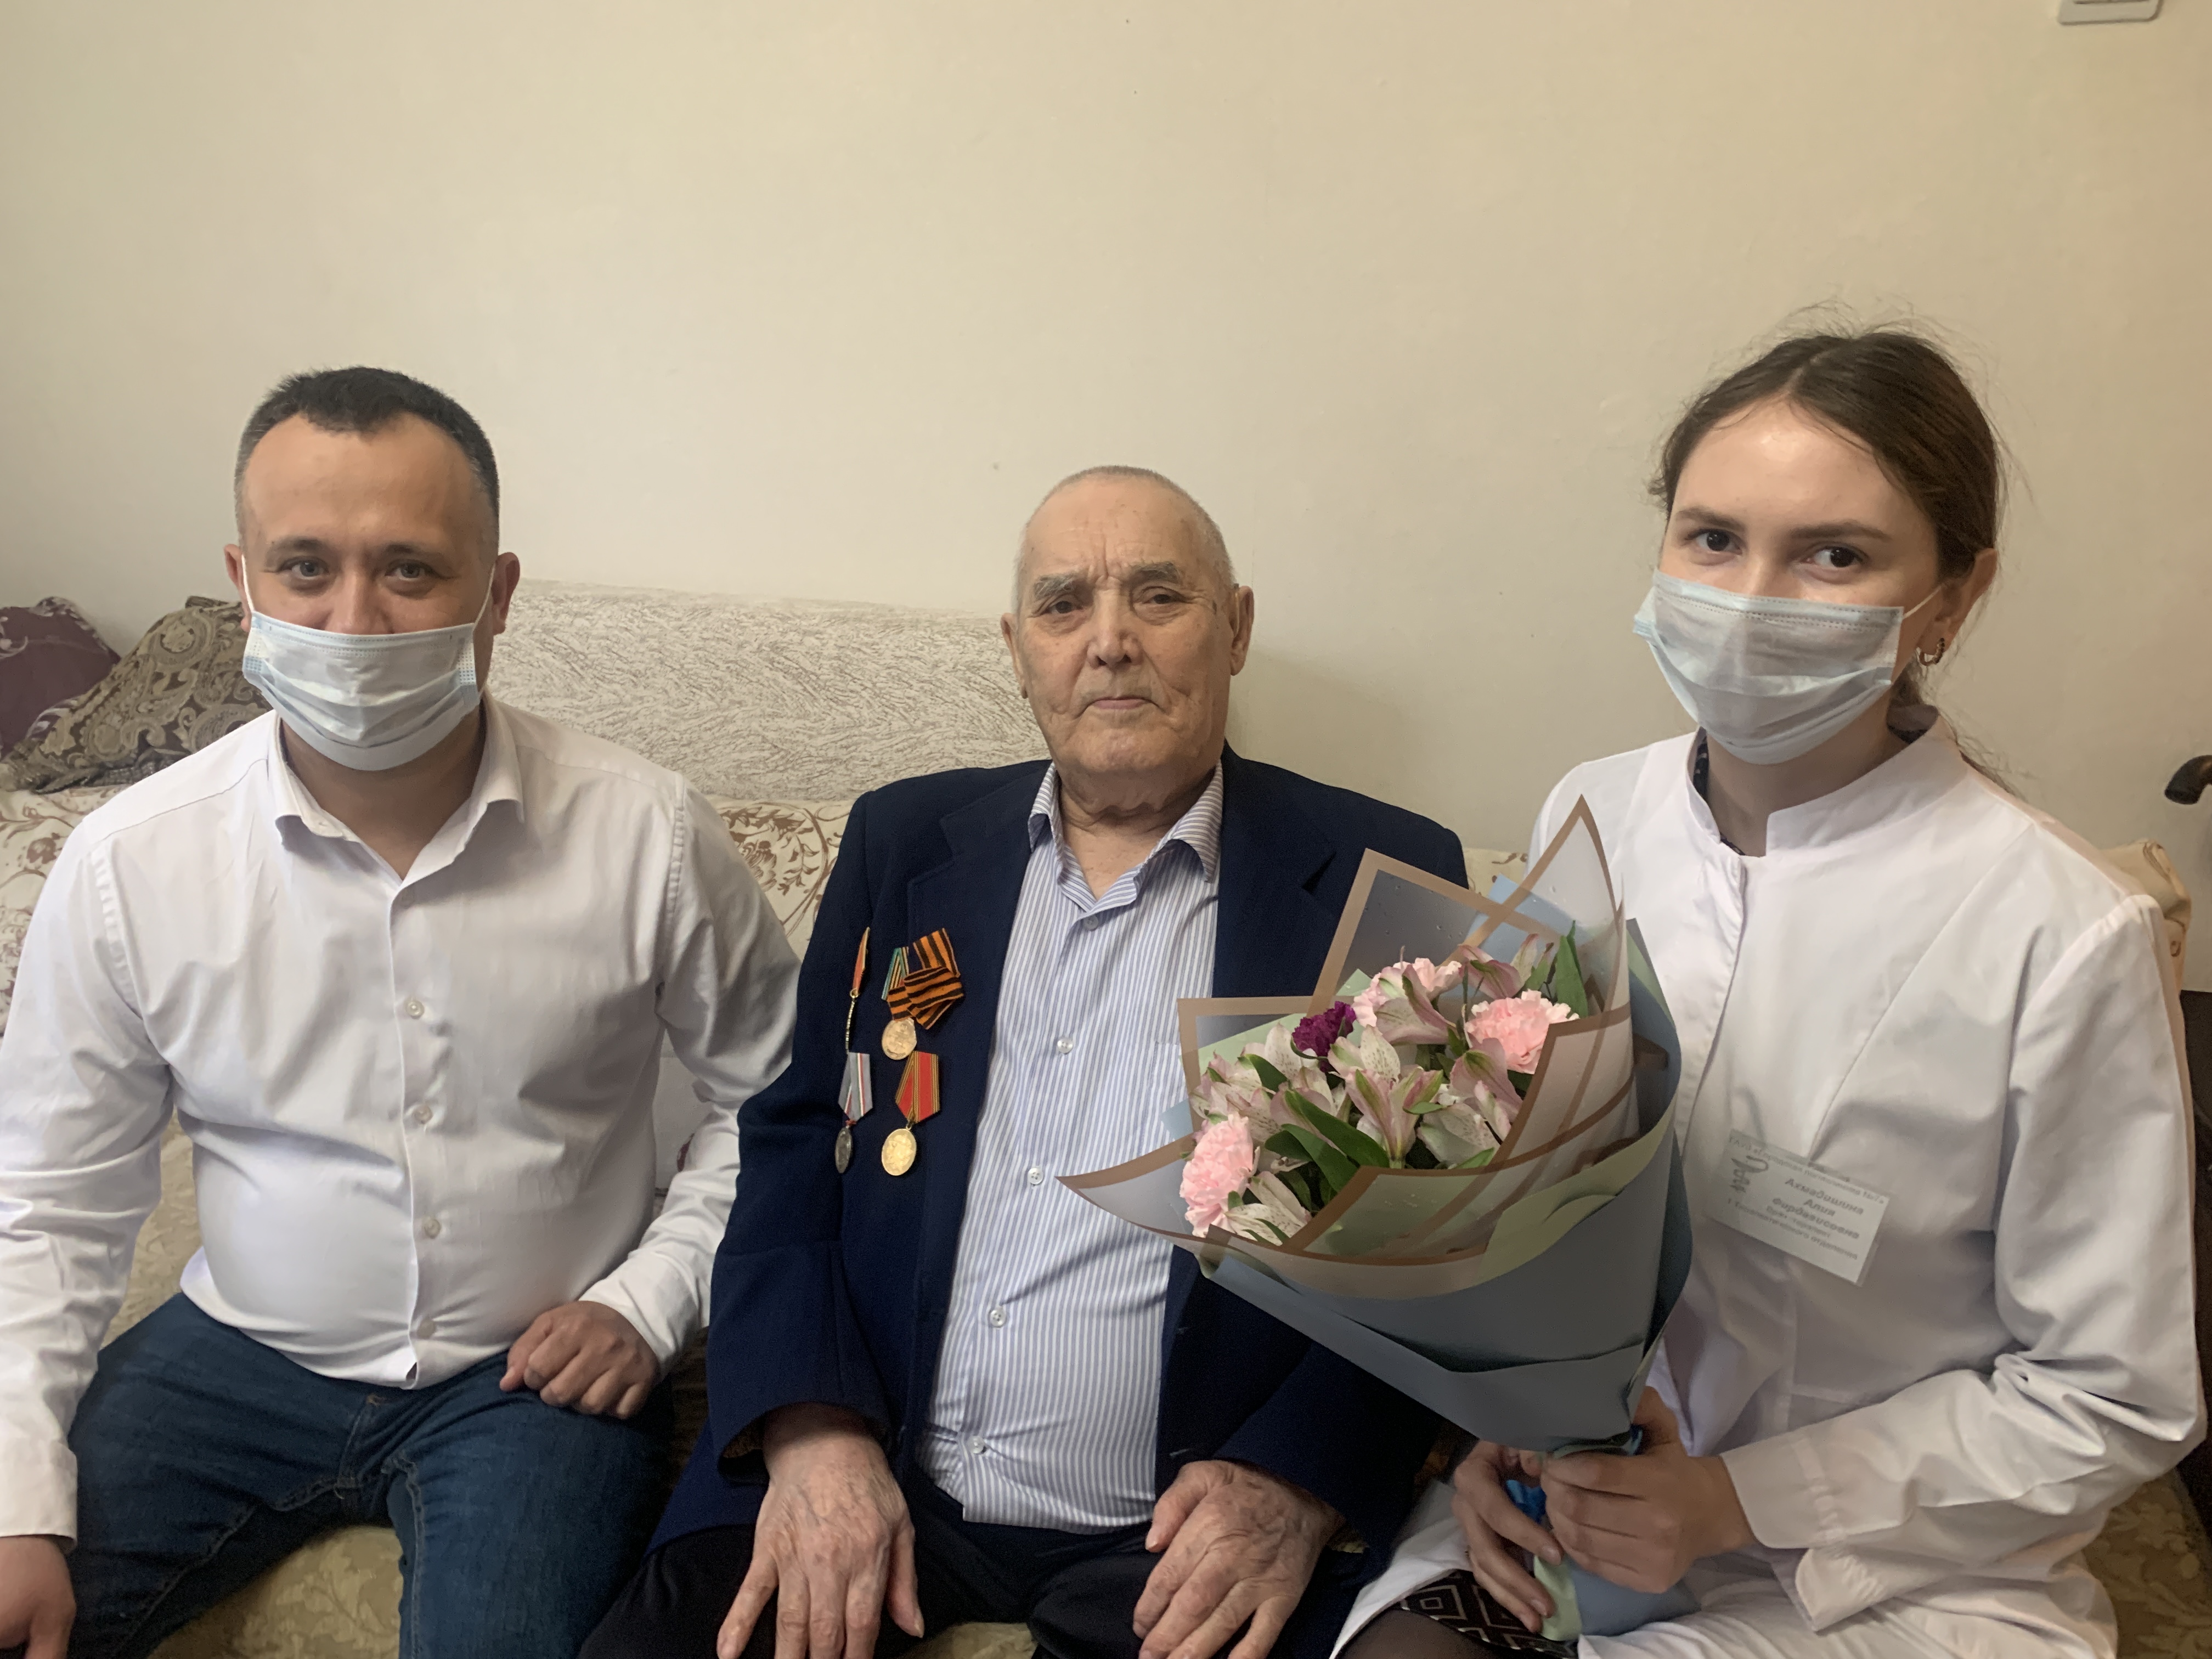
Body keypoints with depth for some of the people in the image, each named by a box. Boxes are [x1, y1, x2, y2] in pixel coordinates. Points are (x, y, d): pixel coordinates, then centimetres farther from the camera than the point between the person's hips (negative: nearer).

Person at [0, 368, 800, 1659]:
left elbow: (776, 1096, -1)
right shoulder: (127, 864, -10)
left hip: (531, 1370, -2)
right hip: (243, 1351, 3)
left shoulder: (648, 837, -15)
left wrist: (649, 1302, -7)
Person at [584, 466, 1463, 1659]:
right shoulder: (904, 842, 8)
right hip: (862, 1480, 2)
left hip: (1174, 1541, -1)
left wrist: (1301, 1482, -15)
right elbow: (792, 1144, 6)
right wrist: (810, 1427, -9)